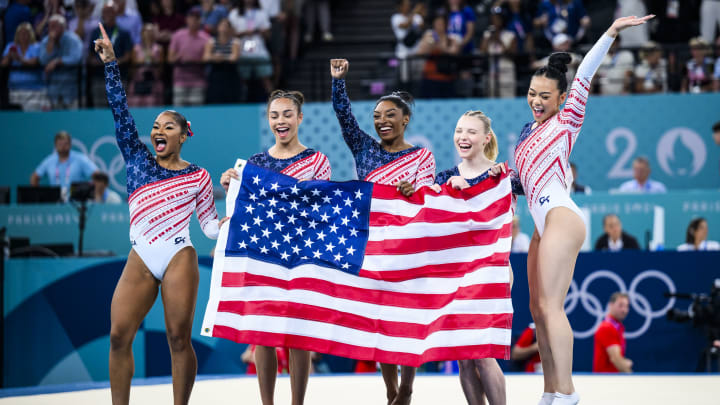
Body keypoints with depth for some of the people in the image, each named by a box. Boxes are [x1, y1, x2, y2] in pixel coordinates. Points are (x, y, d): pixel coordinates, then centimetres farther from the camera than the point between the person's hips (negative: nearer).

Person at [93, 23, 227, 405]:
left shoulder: (198, 176, 8)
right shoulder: (137, 159, 13)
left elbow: (210, 226, 10)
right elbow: (121, 113, 8)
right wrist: (110, 64, 3)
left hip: (179, 258, -3)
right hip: (140, 259, 3)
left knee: (179, 338, -5)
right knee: (119, 336, -7)